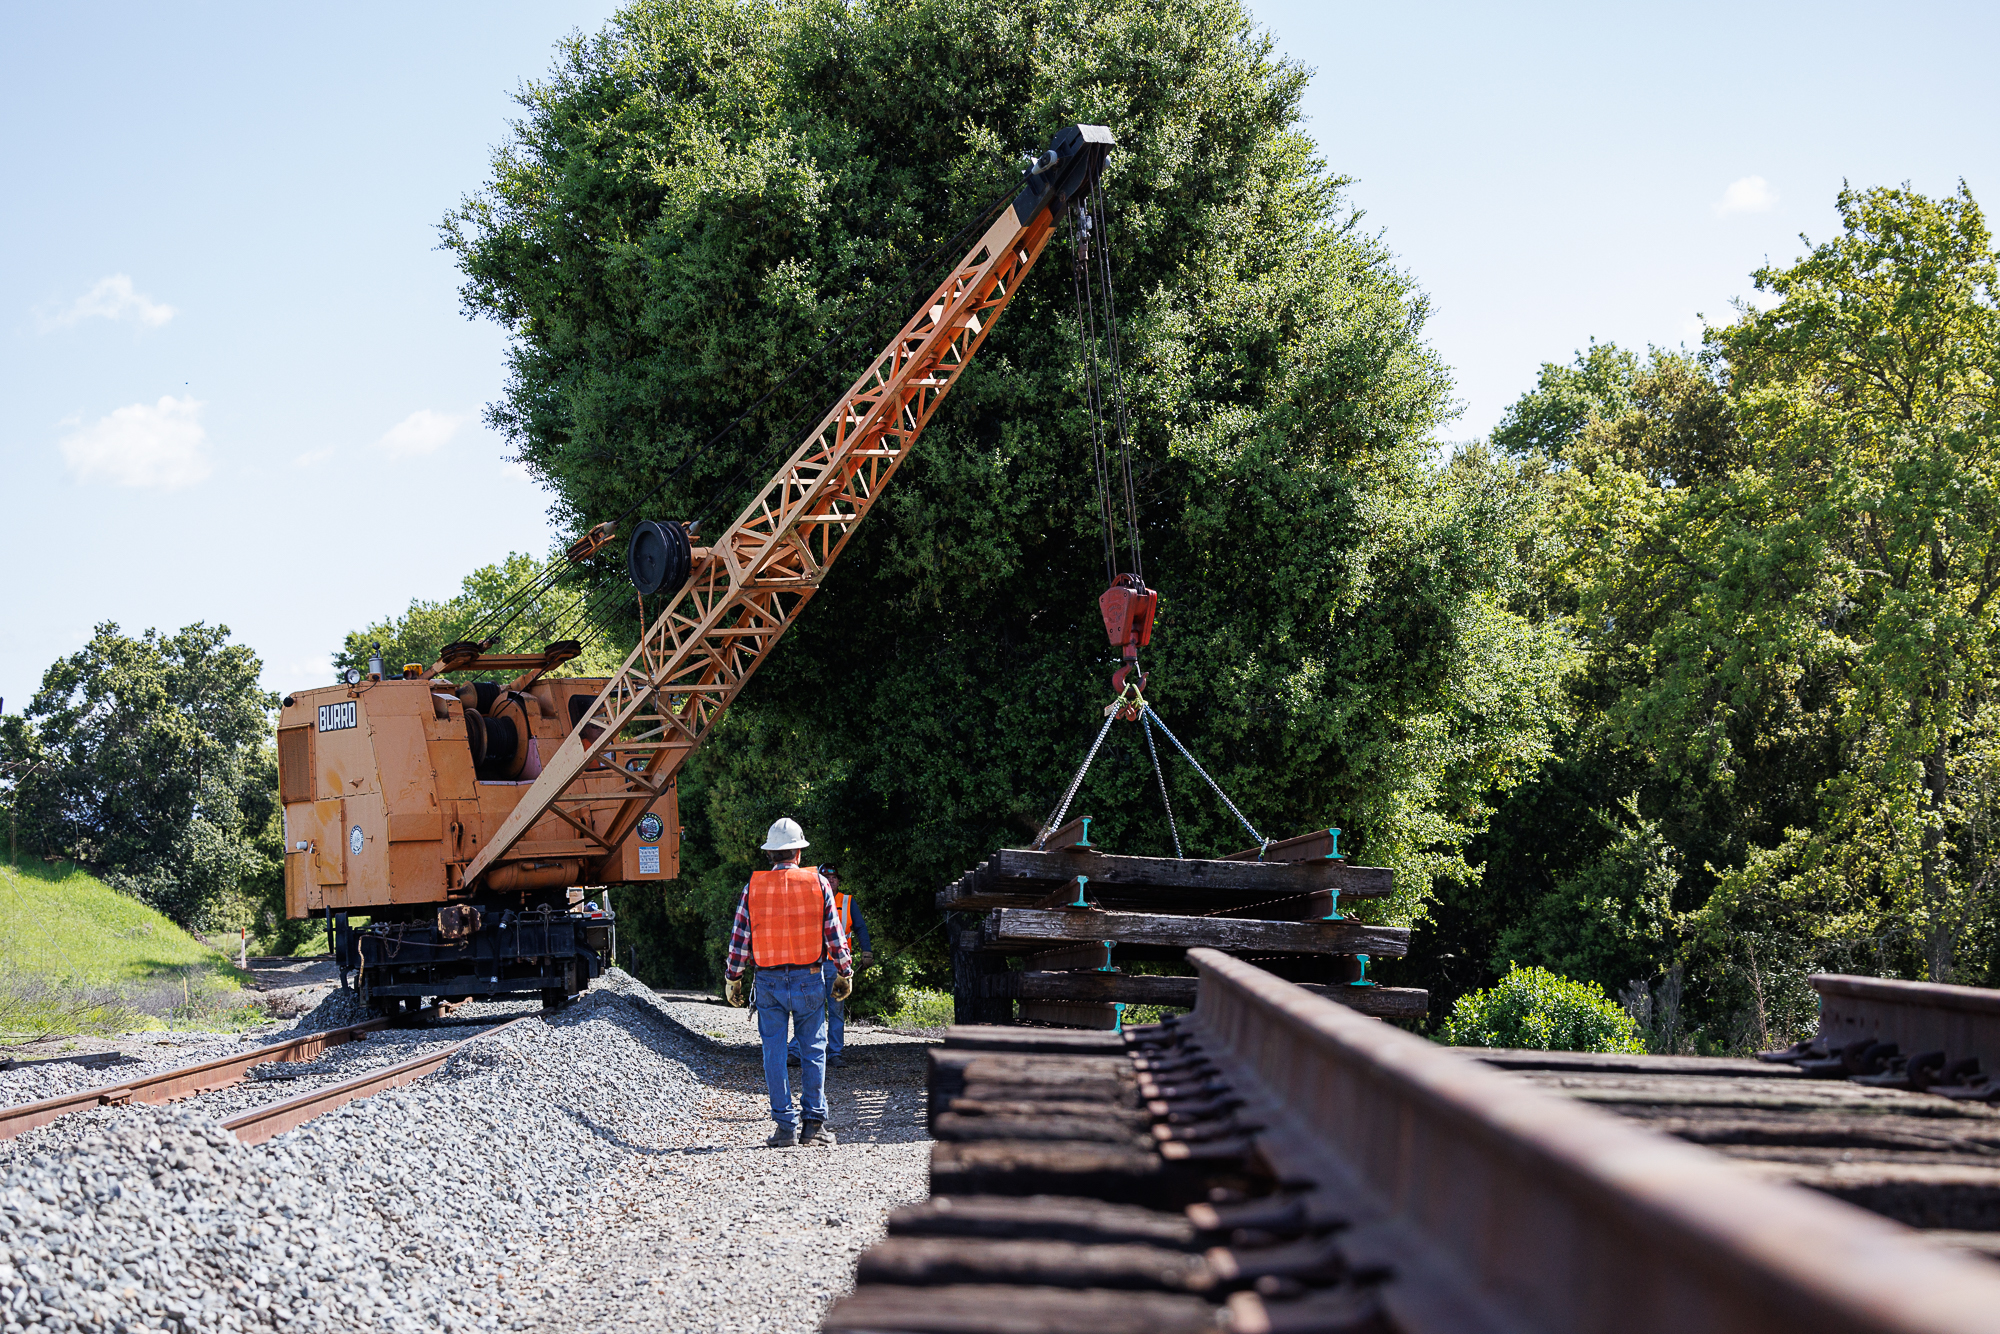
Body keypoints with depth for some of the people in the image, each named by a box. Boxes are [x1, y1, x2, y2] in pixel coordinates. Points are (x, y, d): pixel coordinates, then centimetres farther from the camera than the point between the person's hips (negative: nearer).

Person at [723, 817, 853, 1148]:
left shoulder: (753, 887, 0)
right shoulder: (818, 883, -1)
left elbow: (739, 937, 1)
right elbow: (833, 933, 1)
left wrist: (733, 979, 10)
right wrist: (844, 973, 11)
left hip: (769, 982, 0)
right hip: (809, 979, 0)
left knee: (774, 1053, 5)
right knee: (813, 1050, 8)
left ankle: (786, 1126, 3)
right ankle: (814, 1121, 6)